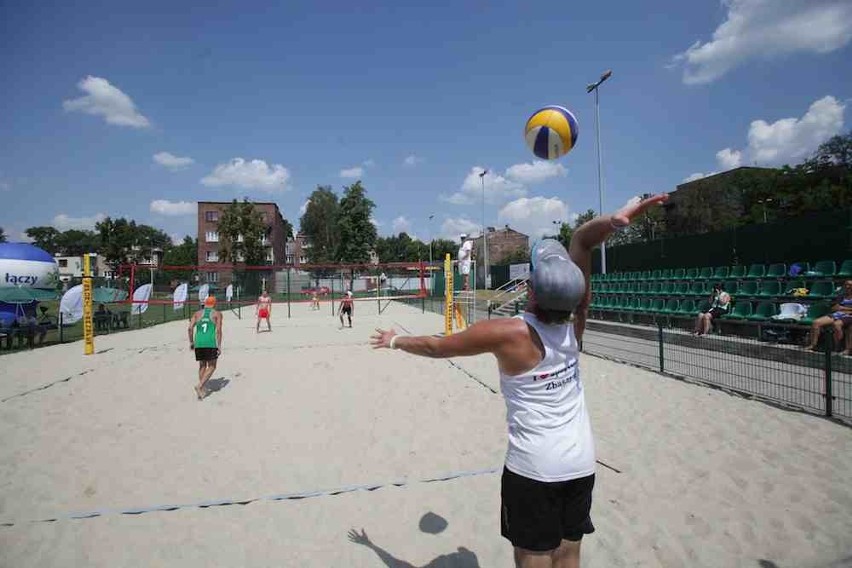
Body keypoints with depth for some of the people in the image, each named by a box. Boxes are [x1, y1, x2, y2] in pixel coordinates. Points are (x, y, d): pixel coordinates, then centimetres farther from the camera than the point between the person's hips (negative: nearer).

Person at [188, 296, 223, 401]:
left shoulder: (197, 313, 16)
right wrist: (219, 346, -3)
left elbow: (190, 328, 5)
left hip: (198, 342, 4)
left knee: (202, 366, 17)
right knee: (211, 366, 7)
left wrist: (191, 342, 14)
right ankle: (200, 386, -11)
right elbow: (218, 330, -4)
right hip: (211, 343, -4)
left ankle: (201, 390, 14)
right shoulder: (217, 314, 6)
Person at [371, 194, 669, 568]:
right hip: (581, 464, 6)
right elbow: (581, 240, -7)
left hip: (533, 469, -5)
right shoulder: (575, 323, -9)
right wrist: (614, 221, -24)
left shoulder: (506, 334, -23)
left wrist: (395, 341, 6)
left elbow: (435, 346, -10)